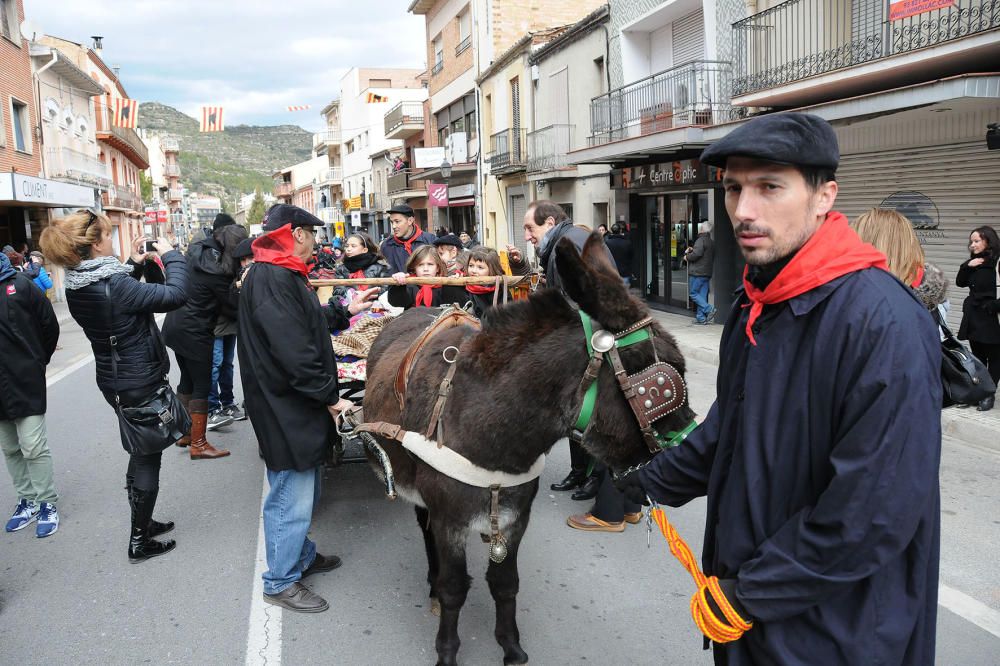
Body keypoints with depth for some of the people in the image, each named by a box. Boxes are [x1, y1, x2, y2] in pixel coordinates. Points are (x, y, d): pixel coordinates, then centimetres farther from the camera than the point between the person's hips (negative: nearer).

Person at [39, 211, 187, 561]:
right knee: (148, 458, 5)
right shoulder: (113, 285, -26)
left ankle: (141, 522, 37)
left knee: (140, 454, 24)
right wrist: (171, 254, -16)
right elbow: (175, 295, -29)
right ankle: (139, 541, 17)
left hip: (115, 382, 9)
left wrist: (134, 265, 11)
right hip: (142, 383, -8)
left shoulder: (77, 286, 0)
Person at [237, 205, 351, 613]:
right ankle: (280, 582, 16)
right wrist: (330, 396, -20)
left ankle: (302, 556, 41)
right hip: (284, 408, -11)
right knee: (292, 496, 1)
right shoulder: (272, 279, -22)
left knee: (302, 488, 23)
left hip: (298, 405, 11)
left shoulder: (282, 275, 13)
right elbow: (293, 350, -26)